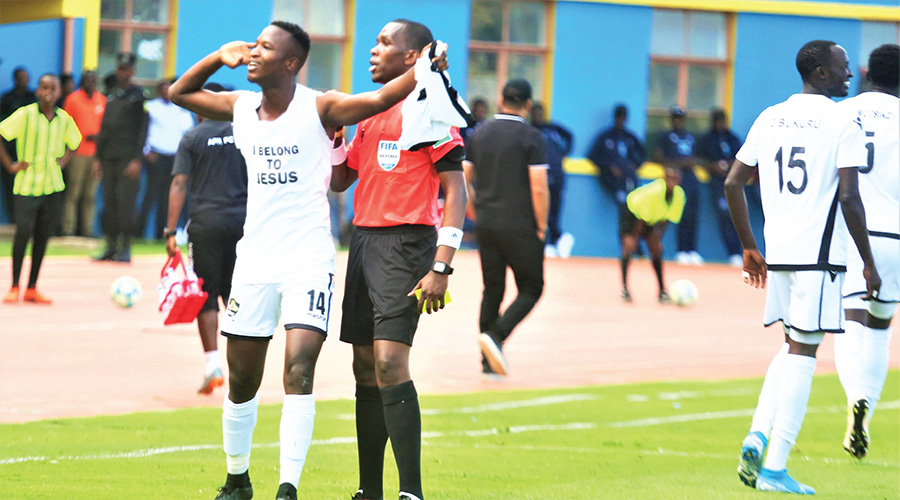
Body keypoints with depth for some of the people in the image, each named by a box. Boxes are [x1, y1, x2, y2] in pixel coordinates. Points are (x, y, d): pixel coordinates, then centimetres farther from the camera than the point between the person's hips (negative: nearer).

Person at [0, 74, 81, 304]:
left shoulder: (64, 119, 5)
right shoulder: (25, 115, -9)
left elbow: (73, 143, 24)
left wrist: (63, 162, 7)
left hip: (53, 185, 4)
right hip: (27, 184, -4)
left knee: (42, 236, 7)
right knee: (23, 231, -9)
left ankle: (32, 289, 13)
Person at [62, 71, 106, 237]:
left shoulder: (102, 100, 12)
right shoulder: (73, 99, 2)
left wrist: (98, 136, -3)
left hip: (96, 153, 3)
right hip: (78, 153, -3)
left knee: (91, 195, 3)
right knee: (73, 193, -6)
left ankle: (88, 229, 6)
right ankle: (68, 228, -5)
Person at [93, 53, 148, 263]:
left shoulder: (139, 96, -1)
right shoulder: (111, 96, 17)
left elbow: (142, 129, -6)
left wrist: (137, 159, -13)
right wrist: (98, 157, 15)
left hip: (128, 157, -6)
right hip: (109, 157, 6)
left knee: (125, 201, -9)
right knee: (109, 202, 4)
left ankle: (125, 249, -7)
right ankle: (111, 247, 8)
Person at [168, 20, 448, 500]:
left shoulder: (319, 108, -7)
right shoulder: (241, 108, 7)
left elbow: (377, 100, -21)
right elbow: (178, 92, 19)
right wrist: (220, 56, 6)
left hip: (309, 262, -5)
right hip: (255, 259, 5)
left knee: (298, 371, -18)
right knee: (241, 381, 10)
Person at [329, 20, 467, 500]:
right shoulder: (371, 114, 18)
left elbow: (455, 189, -11)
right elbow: (340, 179, 24)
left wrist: (441, 267, -18)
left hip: (406, 244, -8)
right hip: (365, 240, 8)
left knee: (390, 363, -19)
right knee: (365, 367, 9)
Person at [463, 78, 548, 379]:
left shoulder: (479, 134, 7)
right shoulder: (531, 138, -8)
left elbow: (462, 180, 9)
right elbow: (539, 188, -14)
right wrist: (541, 226, -3)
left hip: (486, 226, 5)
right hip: (520, 227, -5)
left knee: (492, 290, 12)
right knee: (531, 289, 5)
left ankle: (489, 362, 10)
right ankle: (496, 335, -17)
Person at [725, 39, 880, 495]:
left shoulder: (769, 119, 11)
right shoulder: (842, 124, -7)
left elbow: (733, 184, 11)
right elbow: (848, 198, -15)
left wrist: (749, 248, 19)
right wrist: (869, 264, -8)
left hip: (776, 253, 6)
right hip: (819, 254, -6)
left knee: (794, 346, 21)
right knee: (802, 352, -2)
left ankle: (757, 436, 4)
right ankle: (774, 468, -4)